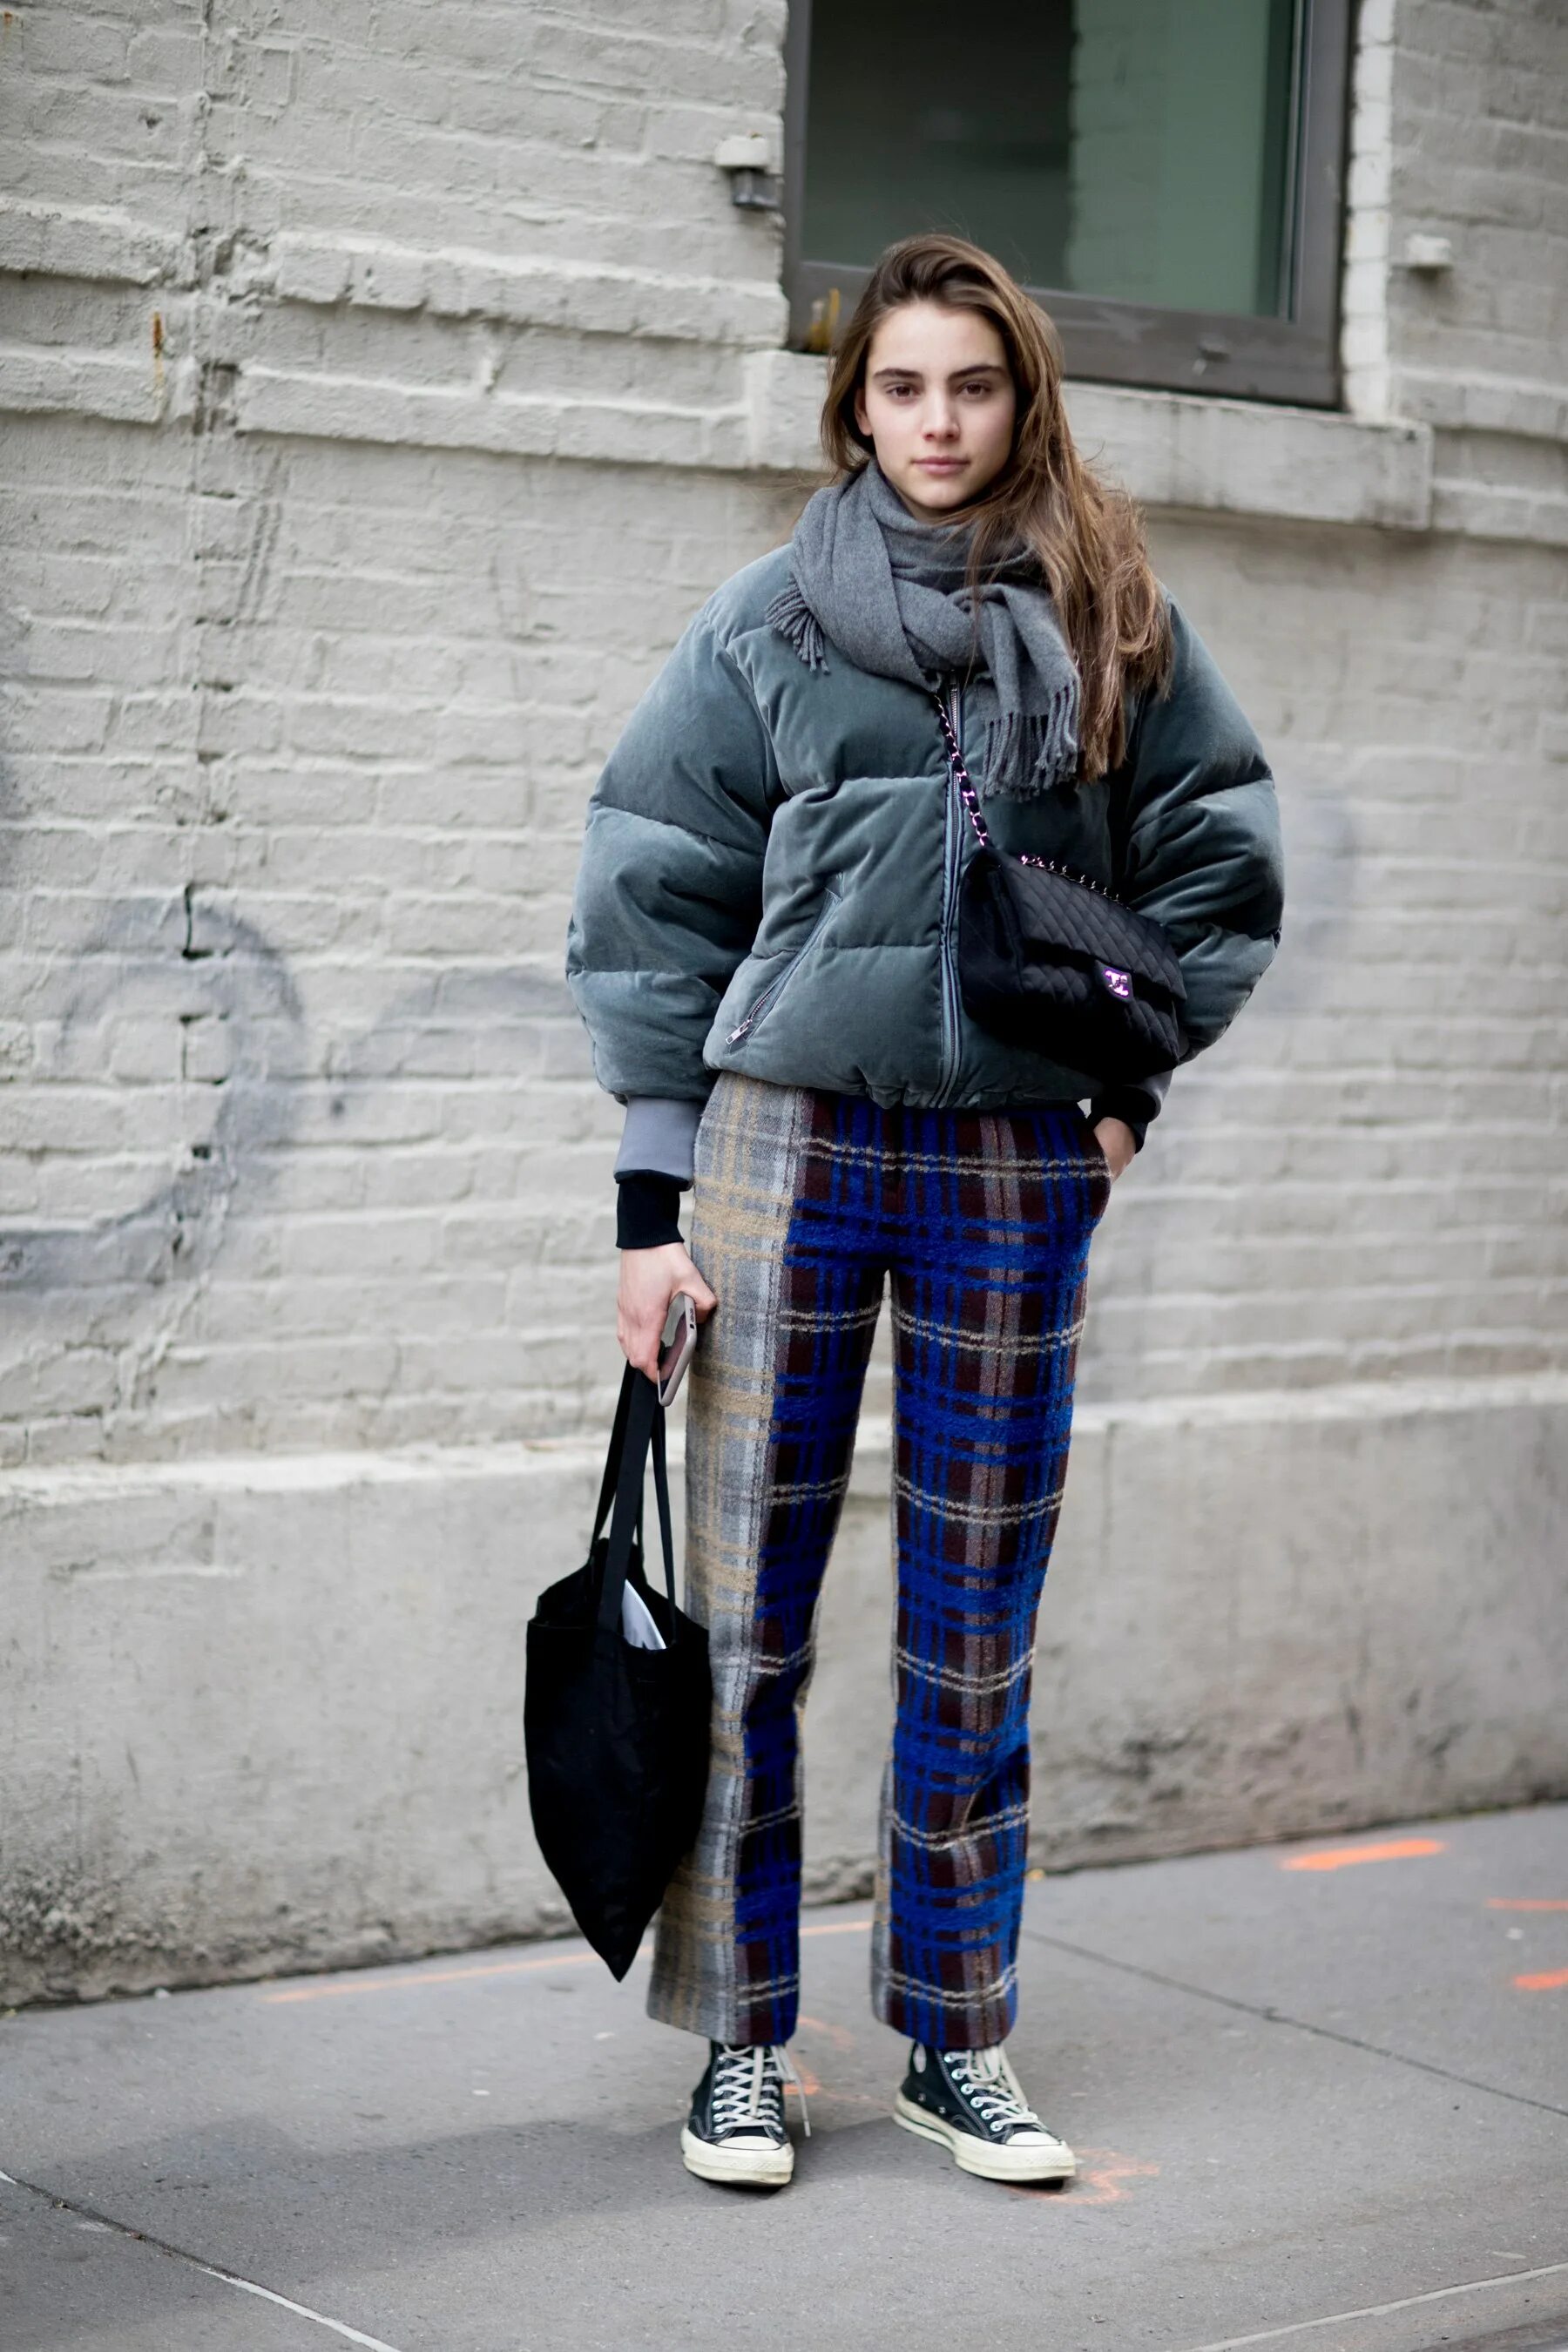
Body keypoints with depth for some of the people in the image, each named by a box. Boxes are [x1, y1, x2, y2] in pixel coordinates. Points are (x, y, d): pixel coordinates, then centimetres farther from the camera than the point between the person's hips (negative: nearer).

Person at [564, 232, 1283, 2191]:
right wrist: (650, 1205, -3)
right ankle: (737, 2045, 12)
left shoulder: (1116, 623, 6)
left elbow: (1218, 860, 14)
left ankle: (956, 2040, 18)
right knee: (747, 1609, 2)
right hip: (788, 1141, -1)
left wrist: (1132, 1076, 3)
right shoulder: (765, 624, 2)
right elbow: (655, 905, 1)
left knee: (976, 1626, 8)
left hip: (1017, 1165, 1)